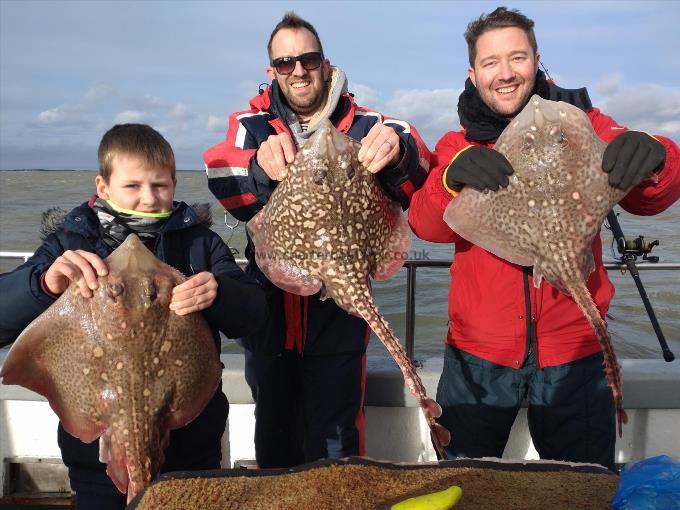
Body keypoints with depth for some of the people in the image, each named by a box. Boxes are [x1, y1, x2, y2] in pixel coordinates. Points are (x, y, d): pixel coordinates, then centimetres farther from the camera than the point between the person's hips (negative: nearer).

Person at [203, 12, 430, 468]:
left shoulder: (363, 125, -2)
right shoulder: (252, 126, 2)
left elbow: (417, 188, -16)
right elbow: (221, 180, -17)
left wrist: (400, 151, -39)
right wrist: (261, 165, -39)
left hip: (337, 310, -2)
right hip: (270, 307, 2)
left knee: (335, 444, 5)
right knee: (274, 434, 19)